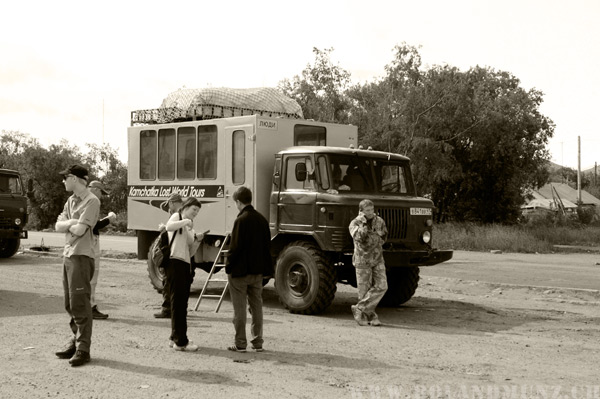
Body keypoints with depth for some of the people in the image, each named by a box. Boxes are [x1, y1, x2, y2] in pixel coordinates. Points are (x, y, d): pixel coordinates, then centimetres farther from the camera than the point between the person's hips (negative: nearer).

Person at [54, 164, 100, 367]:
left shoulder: (91, 201, -11)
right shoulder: (71, 200, 15)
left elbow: (79, 230, -19)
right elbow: (59, 226, 6)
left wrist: (68, 225, -1)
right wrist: (73, 222, -10)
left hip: (81, 256, -9)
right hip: (68, 255, 9)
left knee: (80, 304, -7)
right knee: (70, 304, 14)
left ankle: (83, 350, -3)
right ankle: (75, 342, 23)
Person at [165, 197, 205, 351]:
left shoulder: (190, 228, 25)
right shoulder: (177, 217, 2)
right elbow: (169, 227, -24)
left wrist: (197, 240, 5)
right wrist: (186, 221, -24)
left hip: (186, 265, 9)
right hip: (175, 263, -9)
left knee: (182, 304, 12)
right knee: (177, 302, -9)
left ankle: (176, 338, 21)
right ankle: (180, 341, -9)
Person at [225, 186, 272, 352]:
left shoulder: (241, 220, -15)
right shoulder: (262, 219, 6)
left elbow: (235, 247, -16)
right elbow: (267, 244, 10)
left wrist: (229, 266, -6)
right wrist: (264, 267, 15)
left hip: (240, 271, -6)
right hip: (258, 270, 6)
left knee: (239, 308, 1)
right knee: (257, 306, 12)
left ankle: (240, 343, 4)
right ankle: (258, 342, 16)